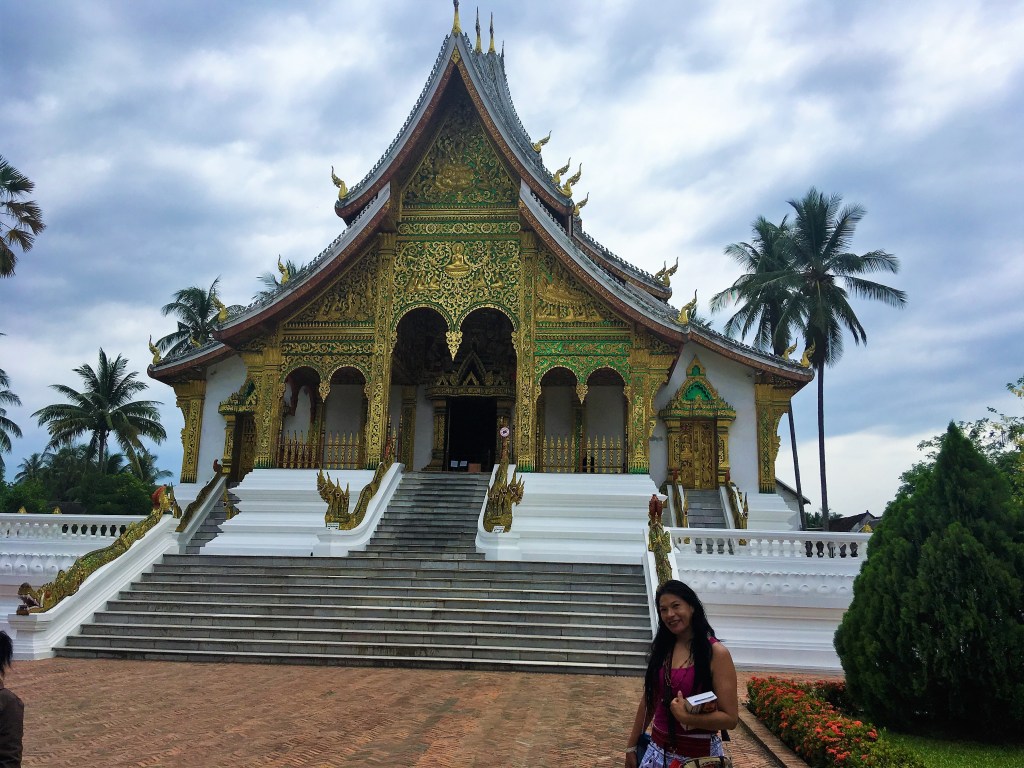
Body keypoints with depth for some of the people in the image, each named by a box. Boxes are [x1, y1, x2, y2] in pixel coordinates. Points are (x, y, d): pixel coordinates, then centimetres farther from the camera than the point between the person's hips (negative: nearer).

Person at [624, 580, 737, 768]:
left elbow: (730, 718, -15)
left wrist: (686, 717, -25)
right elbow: (648, 700, 9)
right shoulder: (661, 648, 2)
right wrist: (631, 746, 10)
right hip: (658, 750, 4)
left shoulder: (716, 653, -14)